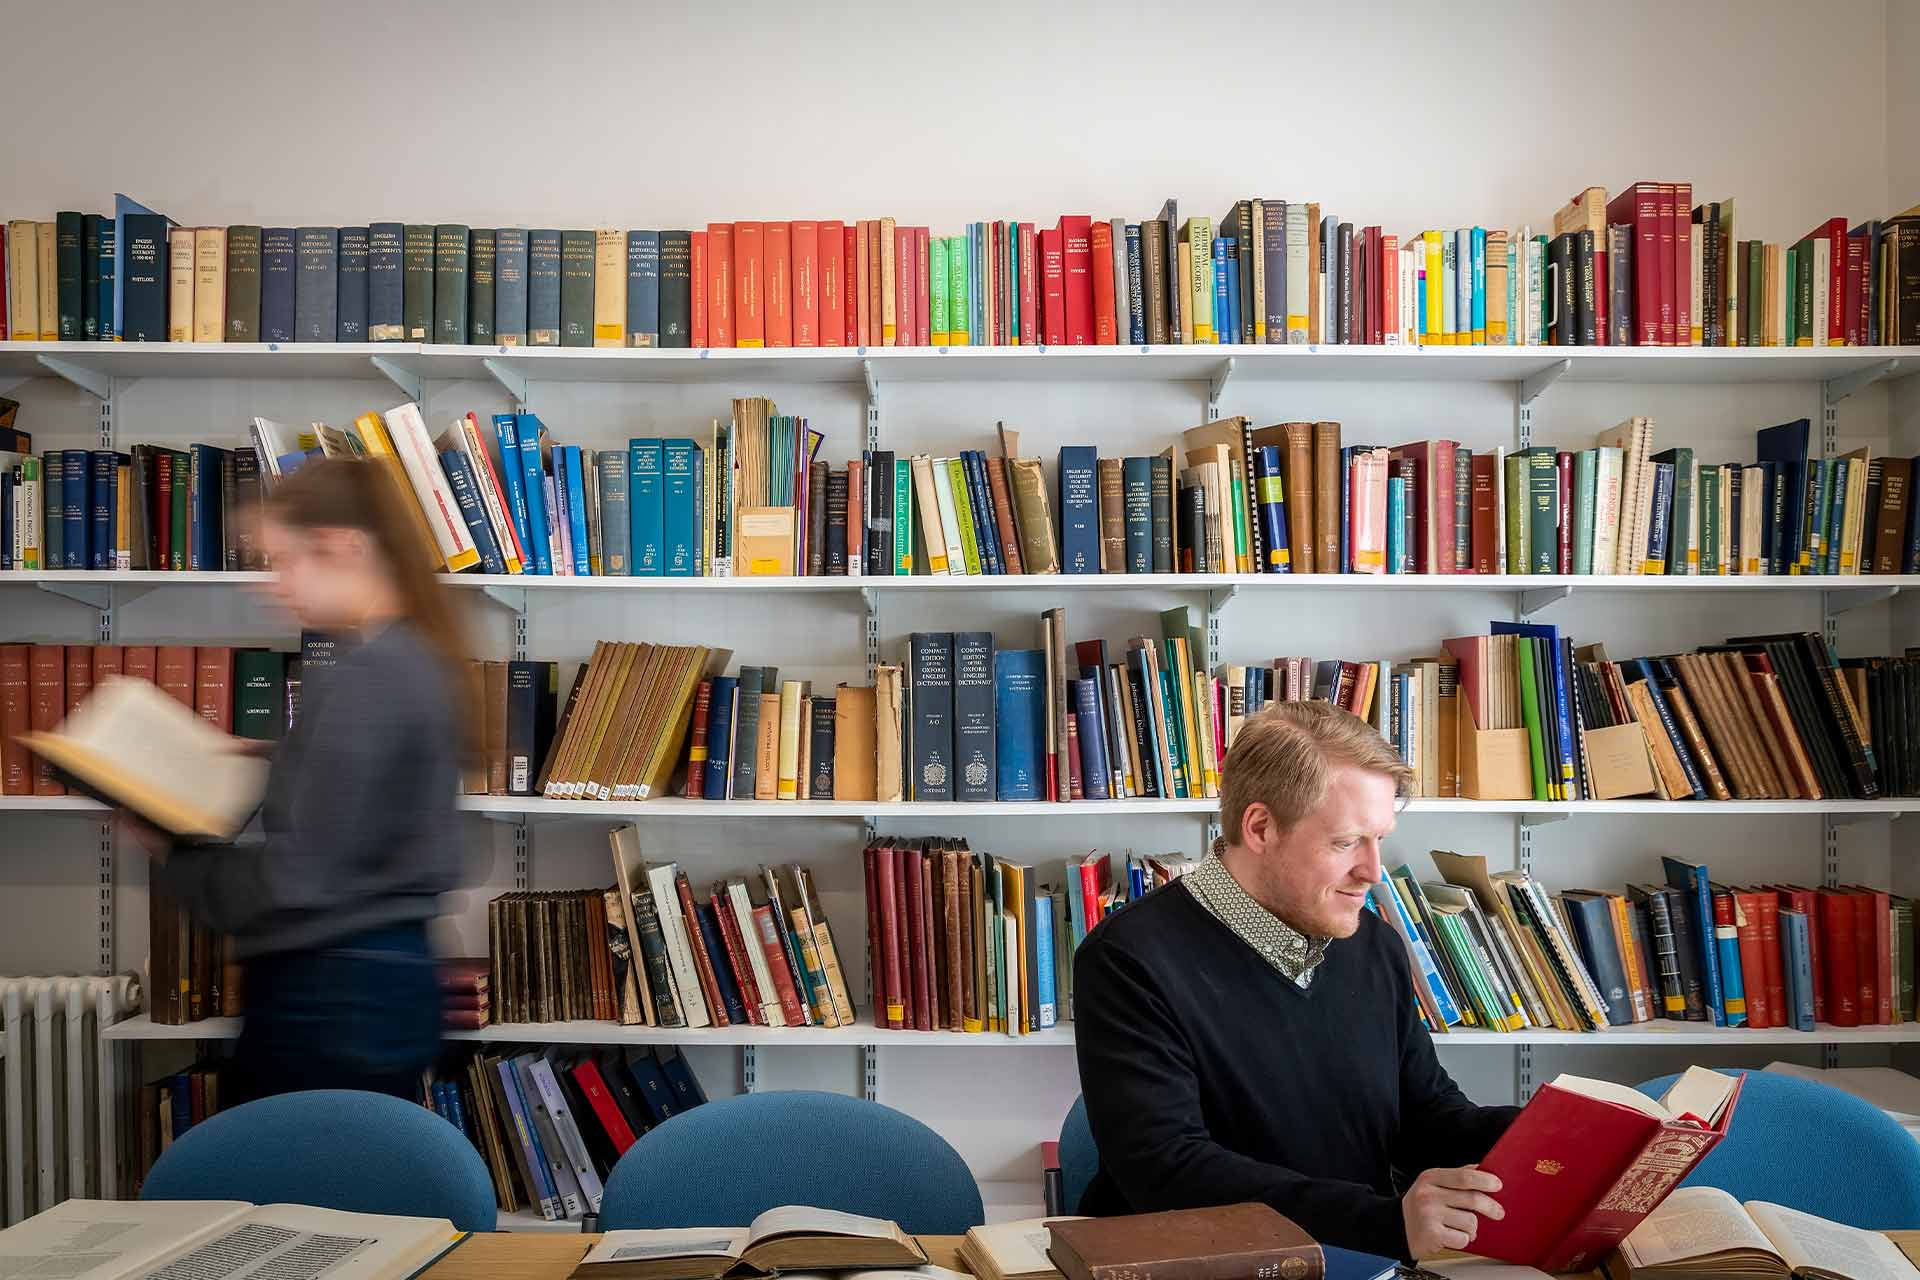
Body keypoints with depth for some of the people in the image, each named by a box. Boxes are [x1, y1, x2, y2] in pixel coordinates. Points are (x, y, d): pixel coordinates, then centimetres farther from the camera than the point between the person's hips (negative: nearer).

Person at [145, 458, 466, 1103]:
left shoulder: (362, 676, -20)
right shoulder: (416, 658, 9)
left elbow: (300, 877, -19)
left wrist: (167, 855, -5)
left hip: (332, 998, -9)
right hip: (391, 979, 9)